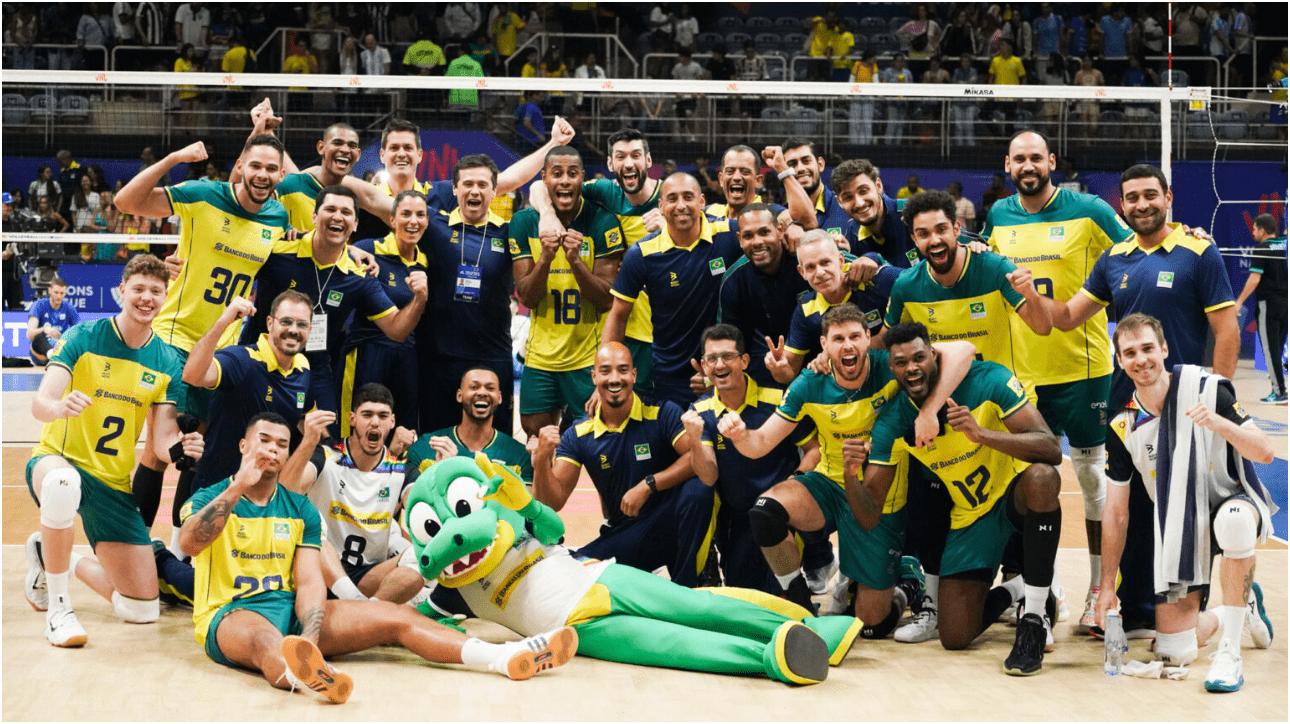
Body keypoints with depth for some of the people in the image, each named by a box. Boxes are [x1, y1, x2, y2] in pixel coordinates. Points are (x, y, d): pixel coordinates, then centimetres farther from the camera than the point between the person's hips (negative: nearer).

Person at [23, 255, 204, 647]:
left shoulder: (167, 362, 0)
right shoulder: (82, 338, -10)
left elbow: (161, 441, -2)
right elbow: (40, 404, -21)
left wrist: (179, 448, -27)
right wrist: (61, 407, -45)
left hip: (115, 483, 4)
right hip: (59, 459, -4)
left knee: (143, 611, 1)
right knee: (64, 481, -45)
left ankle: (58, 559, 29)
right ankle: (58, 607, -27)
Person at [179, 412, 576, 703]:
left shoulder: (300, 509, 14)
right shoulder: (210, 499, 3)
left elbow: (308, 579, 2)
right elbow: (189, 542, -20)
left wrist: (310, 637, -17)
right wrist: (238, 486, -24)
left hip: (291, 608, 5)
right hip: (230, 614, -5)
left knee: (394, 616, -12)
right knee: (265, 638, -42)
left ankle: (506, 657, -26)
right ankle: (304, 674, -80)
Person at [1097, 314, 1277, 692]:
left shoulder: (1208, 389, -12)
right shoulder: (1122, 428, -3)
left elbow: (1264, 452, -15)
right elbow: (1116, 514, 3)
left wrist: (1220, 424, -33)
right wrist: (1106, 586, 3)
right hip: (1179, 530, 4)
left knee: (1233, 521, -44)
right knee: (1174, 654, -6)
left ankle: (1230, 652, -31)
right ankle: (1241, 608, 28)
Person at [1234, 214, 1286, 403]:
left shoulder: (1261, 249, -10)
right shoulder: (1283, 246, 9)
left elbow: (1255, 279, -16)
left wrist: (1240, 301, -11)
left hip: (1268, 303, -7)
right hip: (1285, 302, 7)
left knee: (1270, 347, -3)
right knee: (1278, 344, 16)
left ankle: (1279, 392, -5)